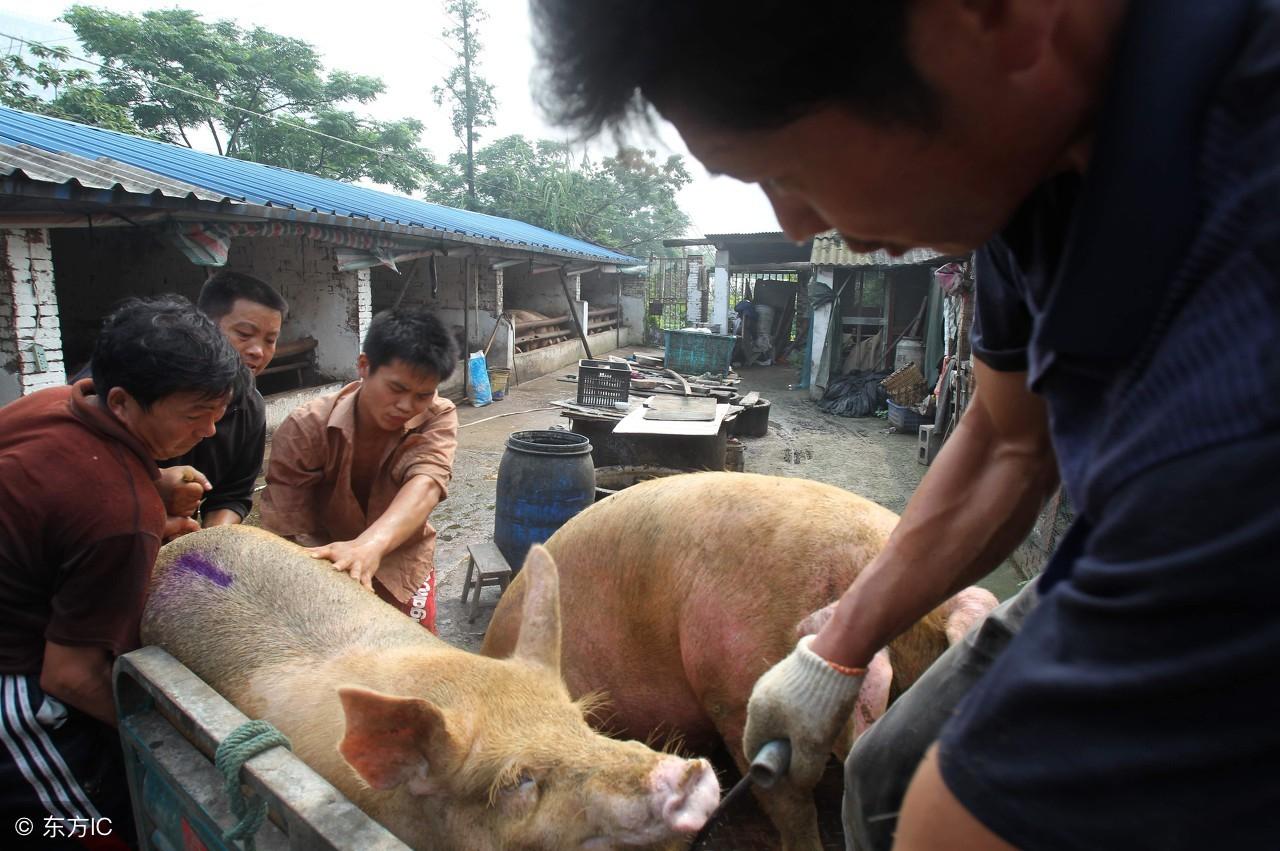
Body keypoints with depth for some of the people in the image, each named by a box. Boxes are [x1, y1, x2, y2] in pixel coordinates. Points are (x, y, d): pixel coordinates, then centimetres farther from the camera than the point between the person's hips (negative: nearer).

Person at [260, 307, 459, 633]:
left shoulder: (438, 417, -21)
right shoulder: (304, 429, -23)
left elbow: (426, 484, -40)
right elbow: (286, 532, -24)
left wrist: (371, 544, -59)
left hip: (403, 566, 2)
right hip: (327, 569, -1)